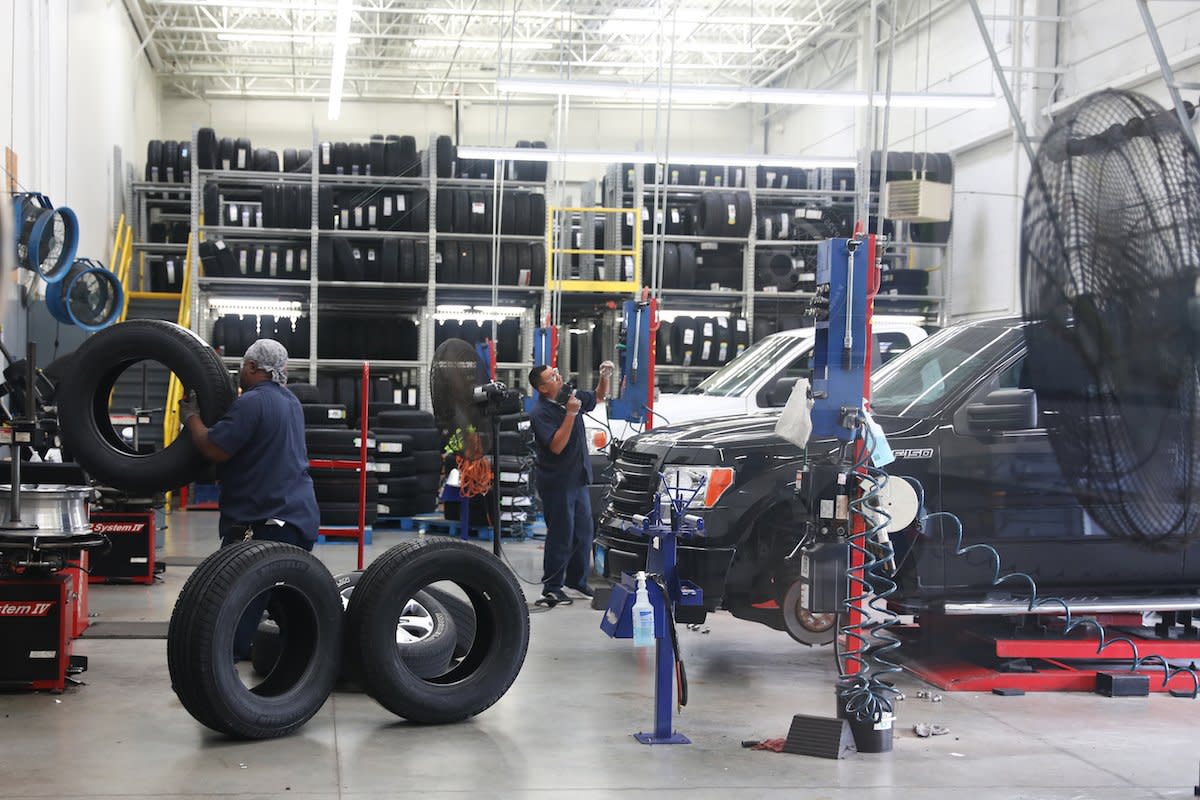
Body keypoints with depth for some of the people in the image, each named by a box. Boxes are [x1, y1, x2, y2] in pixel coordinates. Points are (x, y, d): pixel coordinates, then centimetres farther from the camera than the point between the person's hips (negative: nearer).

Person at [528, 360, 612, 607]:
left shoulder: (571, 396, 6)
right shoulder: (540, 412, -16)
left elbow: (598, 398, 24)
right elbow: (556, 446, -24)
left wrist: (604, 377, 5)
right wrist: (570, 414, -26)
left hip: (578, 478, 7)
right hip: (557, 482, -7)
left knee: (583, 530, 12)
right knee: (561, 535, -4)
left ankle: (576, 579, 25)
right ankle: (552, 588, 6)